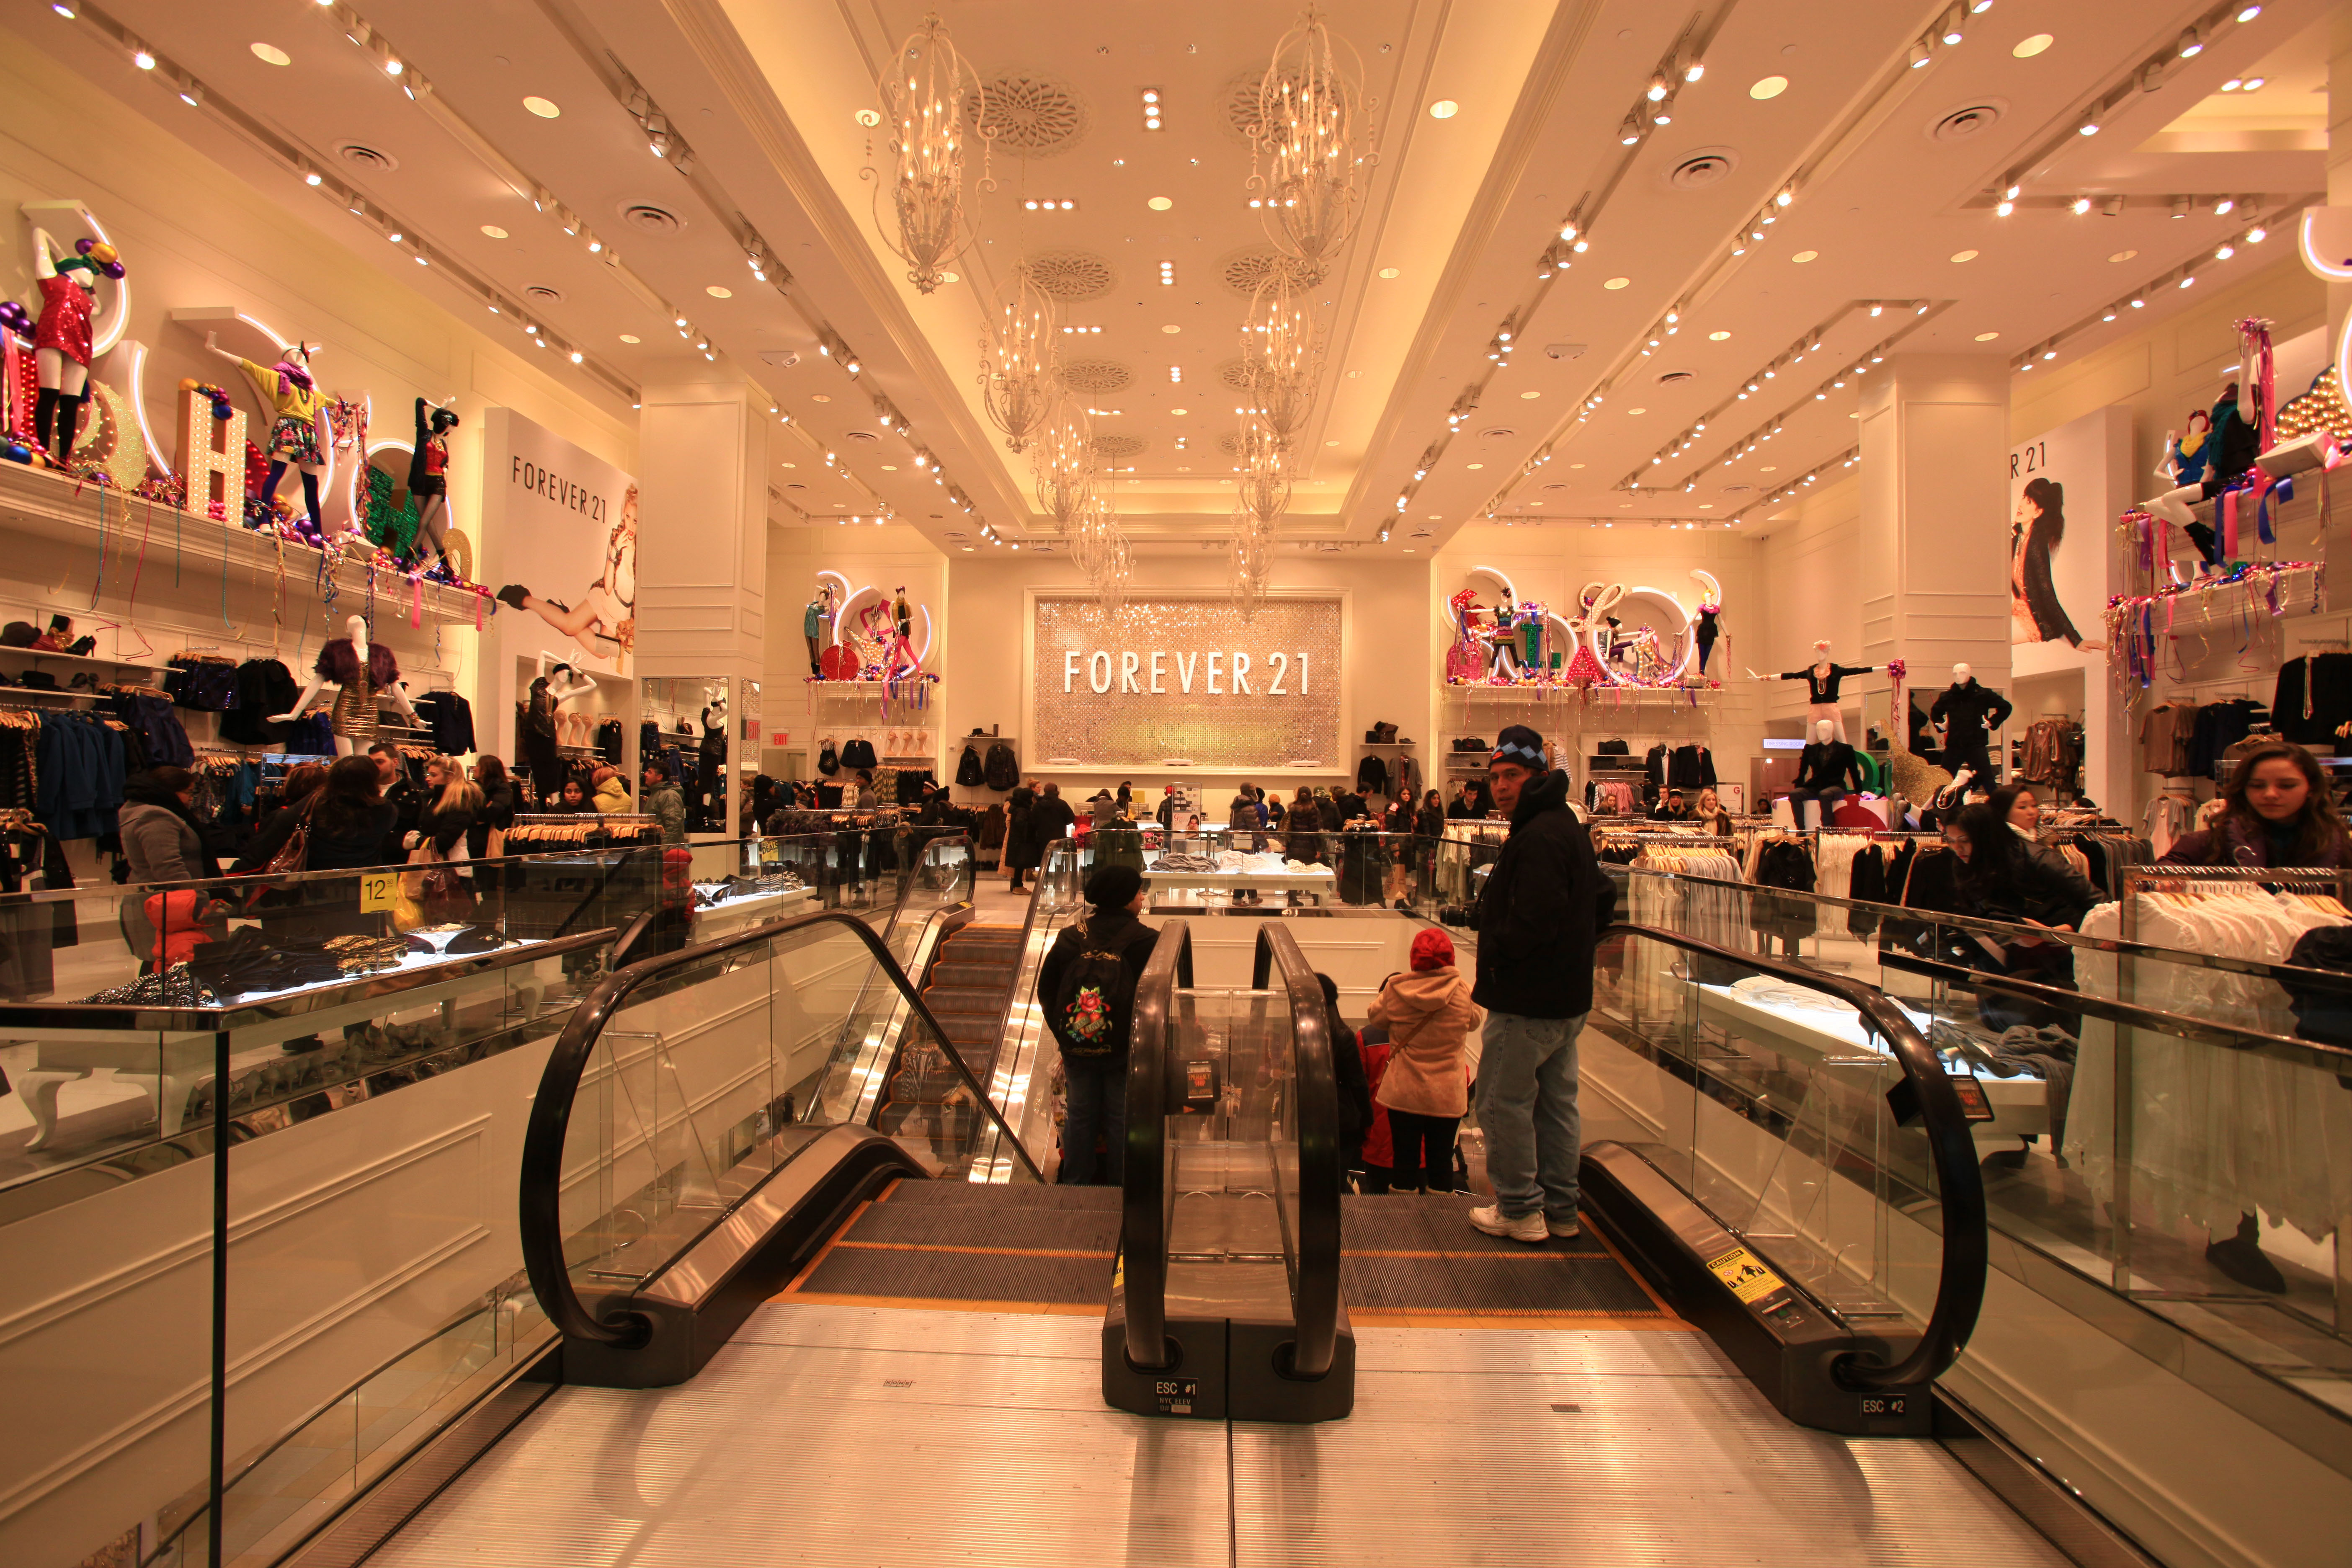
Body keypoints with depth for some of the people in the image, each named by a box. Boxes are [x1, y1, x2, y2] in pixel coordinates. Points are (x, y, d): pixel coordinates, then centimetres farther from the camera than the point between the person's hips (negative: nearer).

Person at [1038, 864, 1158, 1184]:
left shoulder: (1069, 938, -5)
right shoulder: (1148, 941, -15)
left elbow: (1046, 990, 1)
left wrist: (1063, 1034, 10)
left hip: (1076, 1049, 3)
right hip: (1123, 1050, -3)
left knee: (1079, 1117, 18)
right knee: (1121, 1121, 12)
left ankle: (1075, 1182, 32)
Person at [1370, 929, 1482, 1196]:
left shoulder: (1396, 990, -11)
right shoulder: (1463, 991, -10)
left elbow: (1376, 1016, 6)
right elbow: (1474, 1021, 8)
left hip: (1404, 1094, 0)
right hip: (1448, 1096, 0)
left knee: (1405, 1158, 10)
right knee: (1442, 1159, 11)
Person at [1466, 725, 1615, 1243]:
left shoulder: (1538, 837, -21)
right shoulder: (1569, 827, 12)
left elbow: (1531, 923, -28)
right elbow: (1603, 901, 21)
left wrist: (1493, 954, -12)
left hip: (1527, 1003, -10)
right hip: (1568, 996, 10)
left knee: (1503, 1101, 2)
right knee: (1556, 1102, 17)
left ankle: (1519, 1210, 12)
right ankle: (1561, 1209, 27)